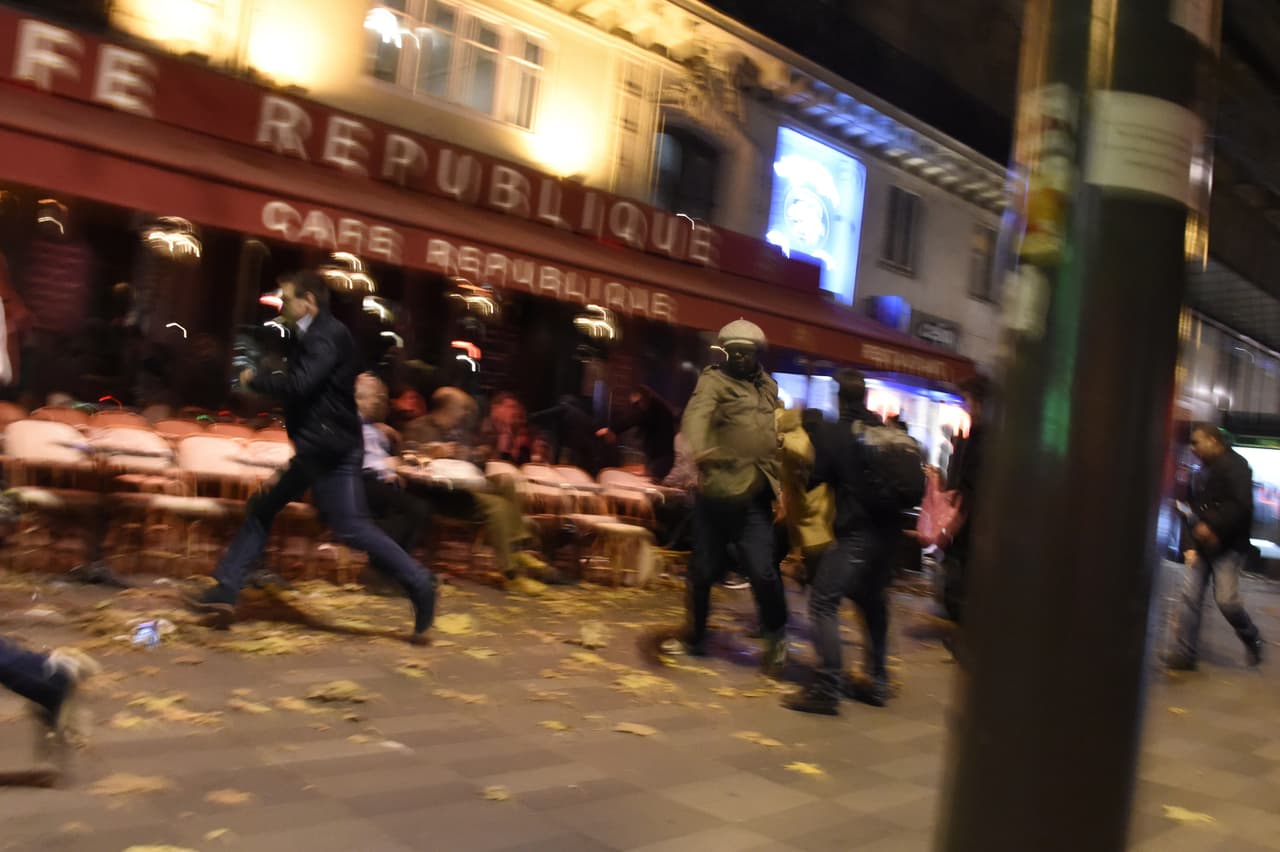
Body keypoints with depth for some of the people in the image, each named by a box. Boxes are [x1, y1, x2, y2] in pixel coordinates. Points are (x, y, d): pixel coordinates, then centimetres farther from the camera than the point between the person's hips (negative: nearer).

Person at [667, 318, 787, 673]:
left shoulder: (769, 386, 14)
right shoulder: (714, 380, -4)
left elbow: (779, 434, 22)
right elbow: (697, 414, -26)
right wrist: (696, 449, -47)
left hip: (756, 497, 3)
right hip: (716, 492, -3)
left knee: (762, 570, -8)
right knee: (704, 569, 6)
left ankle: (776, 635, 17)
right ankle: (696, 636, 27)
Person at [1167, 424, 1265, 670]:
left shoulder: (1234, 465, -11)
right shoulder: (1204, 471, 15)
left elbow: (1241, 506, -21)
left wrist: (1213, 527, -24)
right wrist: (1197, 525, 5)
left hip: (1228, 546, -8)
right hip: (1203, 544, 8)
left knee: (1226, 599, -10)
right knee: (1191, 597, 1)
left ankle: (1252, 640, 18)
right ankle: (1186, 653, 6)